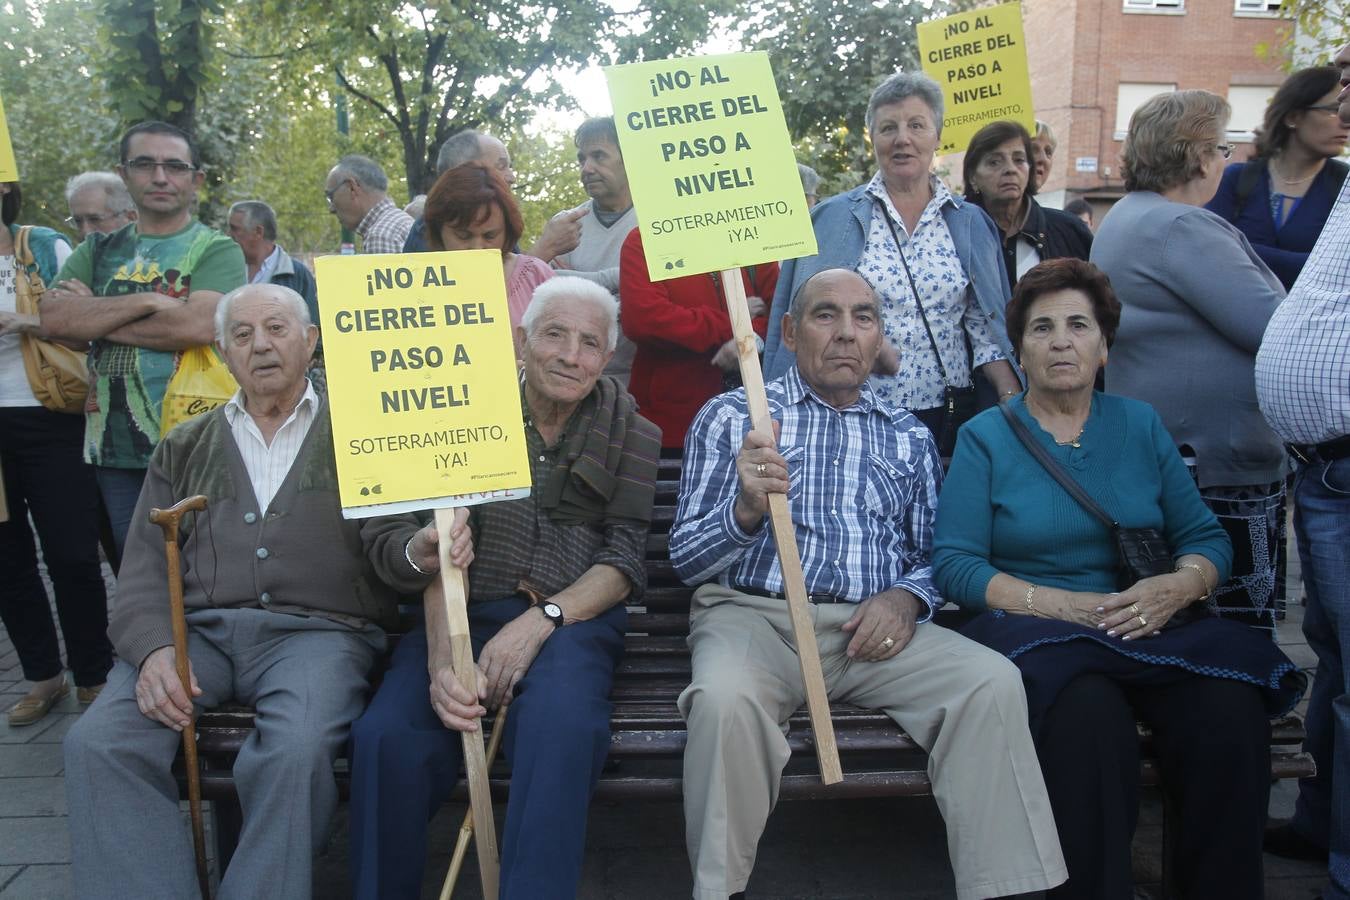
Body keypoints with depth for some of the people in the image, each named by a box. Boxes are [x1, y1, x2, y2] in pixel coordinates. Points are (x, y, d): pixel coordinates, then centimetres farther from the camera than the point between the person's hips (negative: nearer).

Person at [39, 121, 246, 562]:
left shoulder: (217, 251, -1)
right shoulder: (98, 251, 12)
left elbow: (200, 325, -19)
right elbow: (53, 317, -4)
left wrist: (94, 315, -8)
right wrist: (145, 300, -15)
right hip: (113, 447, 5)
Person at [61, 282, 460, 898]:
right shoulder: (185, 448, 21)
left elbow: (384, 540, 4)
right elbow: (145, 568, 13)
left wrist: (416, 551, -22)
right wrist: (152, 648, -8)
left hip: (317, 631, -3)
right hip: (197, 631, 3)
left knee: (294, 750, -32)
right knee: (97, 743, -23)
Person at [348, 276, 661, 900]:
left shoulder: (632, 433, 11)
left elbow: (624, 559, 2)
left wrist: (539, 620, -17)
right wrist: (441, 658, -19)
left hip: (571, 616, -1)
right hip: (465, 613, 1)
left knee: (561, 728, -34)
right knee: (386, 736, -26)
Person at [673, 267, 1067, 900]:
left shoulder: (910, 437, 18)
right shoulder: (729, 416, 9)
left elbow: (936, 555, 18)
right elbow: (685, 558, 3)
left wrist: (907, 598, -7)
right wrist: (746, 510, -19)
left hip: (873, 628, 3)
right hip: (753, 615, -2)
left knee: (993, 683, -23)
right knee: (727, 698, -35)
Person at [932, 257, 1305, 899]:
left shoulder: (1140, 425, 15)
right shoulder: (985, 437, 5)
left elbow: (1206, 538, 13)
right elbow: (954, 564, -4)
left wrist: (1177, 587, -10)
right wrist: (1059, 604, -16)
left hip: (1152, 627, 3)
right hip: (1035, 631, -3)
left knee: (1233, 708, -27)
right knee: (1088, 712, -35)